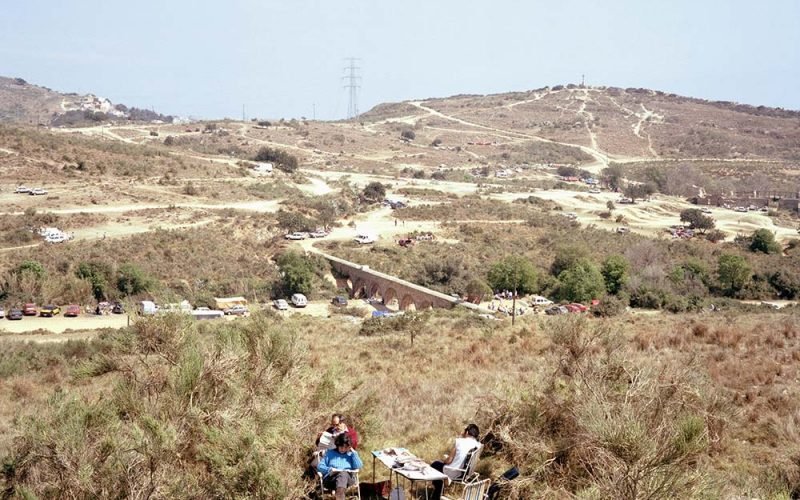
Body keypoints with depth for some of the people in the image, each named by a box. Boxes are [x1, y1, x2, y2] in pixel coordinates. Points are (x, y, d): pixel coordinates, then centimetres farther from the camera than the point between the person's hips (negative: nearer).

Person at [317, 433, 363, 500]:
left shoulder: (351, 454, 22)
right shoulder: (330, 453, 21)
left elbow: (359, 467, 5)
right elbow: (320, 466, 11)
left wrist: (354, 452, 6)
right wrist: (330, 469, -7)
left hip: (348, 478, 1)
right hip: (330, 479, -1)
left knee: (343, 474, -36)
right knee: (342, 474, -36)